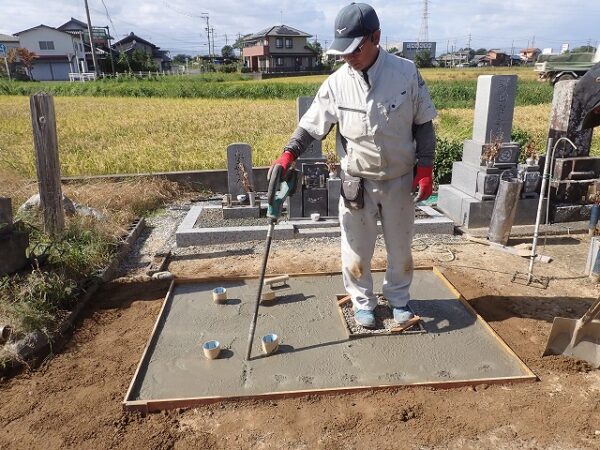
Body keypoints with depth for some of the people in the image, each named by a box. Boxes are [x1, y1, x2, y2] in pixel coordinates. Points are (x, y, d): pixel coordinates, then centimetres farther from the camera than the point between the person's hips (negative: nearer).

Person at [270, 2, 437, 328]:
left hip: (400, 179, 1)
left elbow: (423, 124, -2)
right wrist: (288, 155, -19)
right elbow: (311, 125, -4)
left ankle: (398, 298, 39)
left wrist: (425, 168, -7)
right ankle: (362, 302, 32)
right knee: (357, 248, 10)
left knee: (400, 245, 16)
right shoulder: (336, 84, -10)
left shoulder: (406, 73, -9)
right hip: (357, 182, 0)